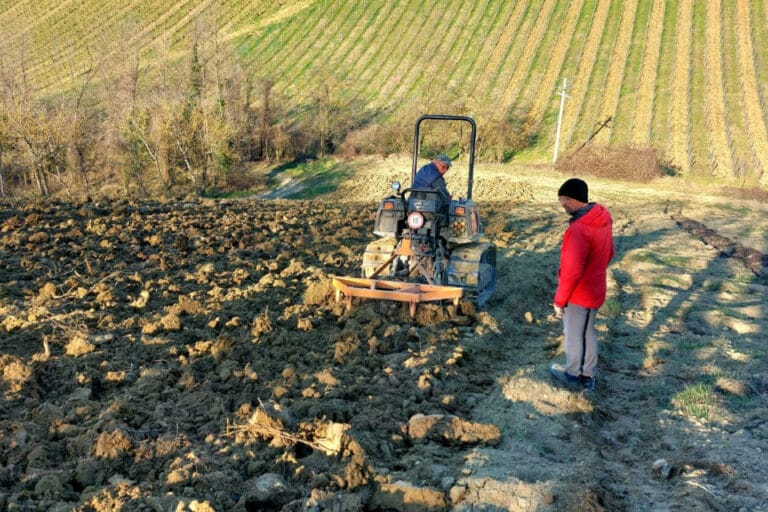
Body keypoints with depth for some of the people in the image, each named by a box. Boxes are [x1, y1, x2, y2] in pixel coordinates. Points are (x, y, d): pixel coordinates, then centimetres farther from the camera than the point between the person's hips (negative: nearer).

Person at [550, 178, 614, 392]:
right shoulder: (603, 218, -1)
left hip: (579, 294, -8)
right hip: (594, 289, 8)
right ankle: (587, 375, 34)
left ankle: (573, 373, 31)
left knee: (575, 335, 12)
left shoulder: (579, 229, -29)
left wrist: (559, 299, -15)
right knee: (586, 332, 21)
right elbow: (609, 253, 13)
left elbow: (572, 271, -27)